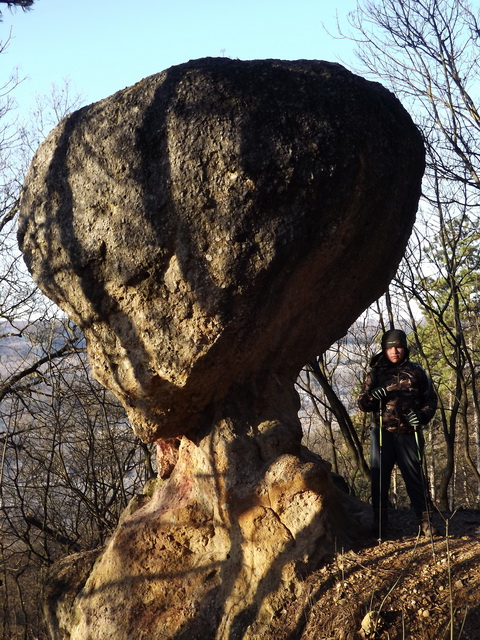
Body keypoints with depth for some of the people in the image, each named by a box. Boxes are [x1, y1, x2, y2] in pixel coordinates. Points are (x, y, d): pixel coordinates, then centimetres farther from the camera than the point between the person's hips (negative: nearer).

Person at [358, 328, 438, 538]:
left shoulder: (416, 371, 9)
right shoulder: (375, 373, 10)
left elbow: (431, 400, 12)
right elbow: (362, 403, 10)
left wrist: (422, 416, -8)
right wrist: (373, 397, -13)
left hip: (408, 434, -1)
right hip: (382, 434, 1)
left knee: (414, 477, -2)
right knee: (379, 477, 1)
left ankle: (425, 521, 2)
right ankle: (379, 524, 6)